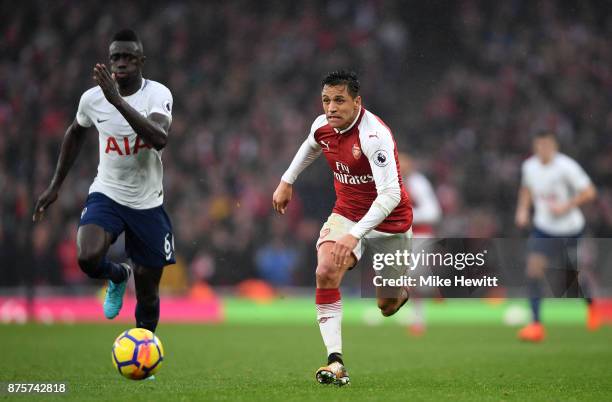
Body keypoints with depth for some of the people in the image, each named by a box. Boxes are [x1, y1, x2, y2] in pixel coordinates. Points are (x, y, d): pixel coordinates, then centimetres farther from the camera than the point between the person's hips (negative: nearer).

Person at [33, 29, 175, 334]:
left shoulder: (157, 94, -15)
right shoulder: (92, 98, -6)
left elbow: (160, 139, -35)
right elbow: (75, 133, 16)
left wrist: (117, 100, -41)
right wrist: (55, 185, 17)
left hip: (148, 203, -1)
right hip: (106, 194, 1)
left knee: (148, 295, 5)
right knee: (88, 258, -28)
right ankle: (118, 276, 8)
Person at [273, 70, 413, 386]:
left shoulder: (374, 134, -30)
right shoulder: (322, 126, -8)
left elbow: (390, 194, -37)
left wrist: (355, 235, -44)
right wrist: (287, 182, 22)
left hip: (387, 221, -4)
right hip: (345, 214, 4)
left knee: (388, 306, 9)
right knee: (326, 272, -25)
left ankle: (399, 292, 49)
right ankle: (335, 361, -25)